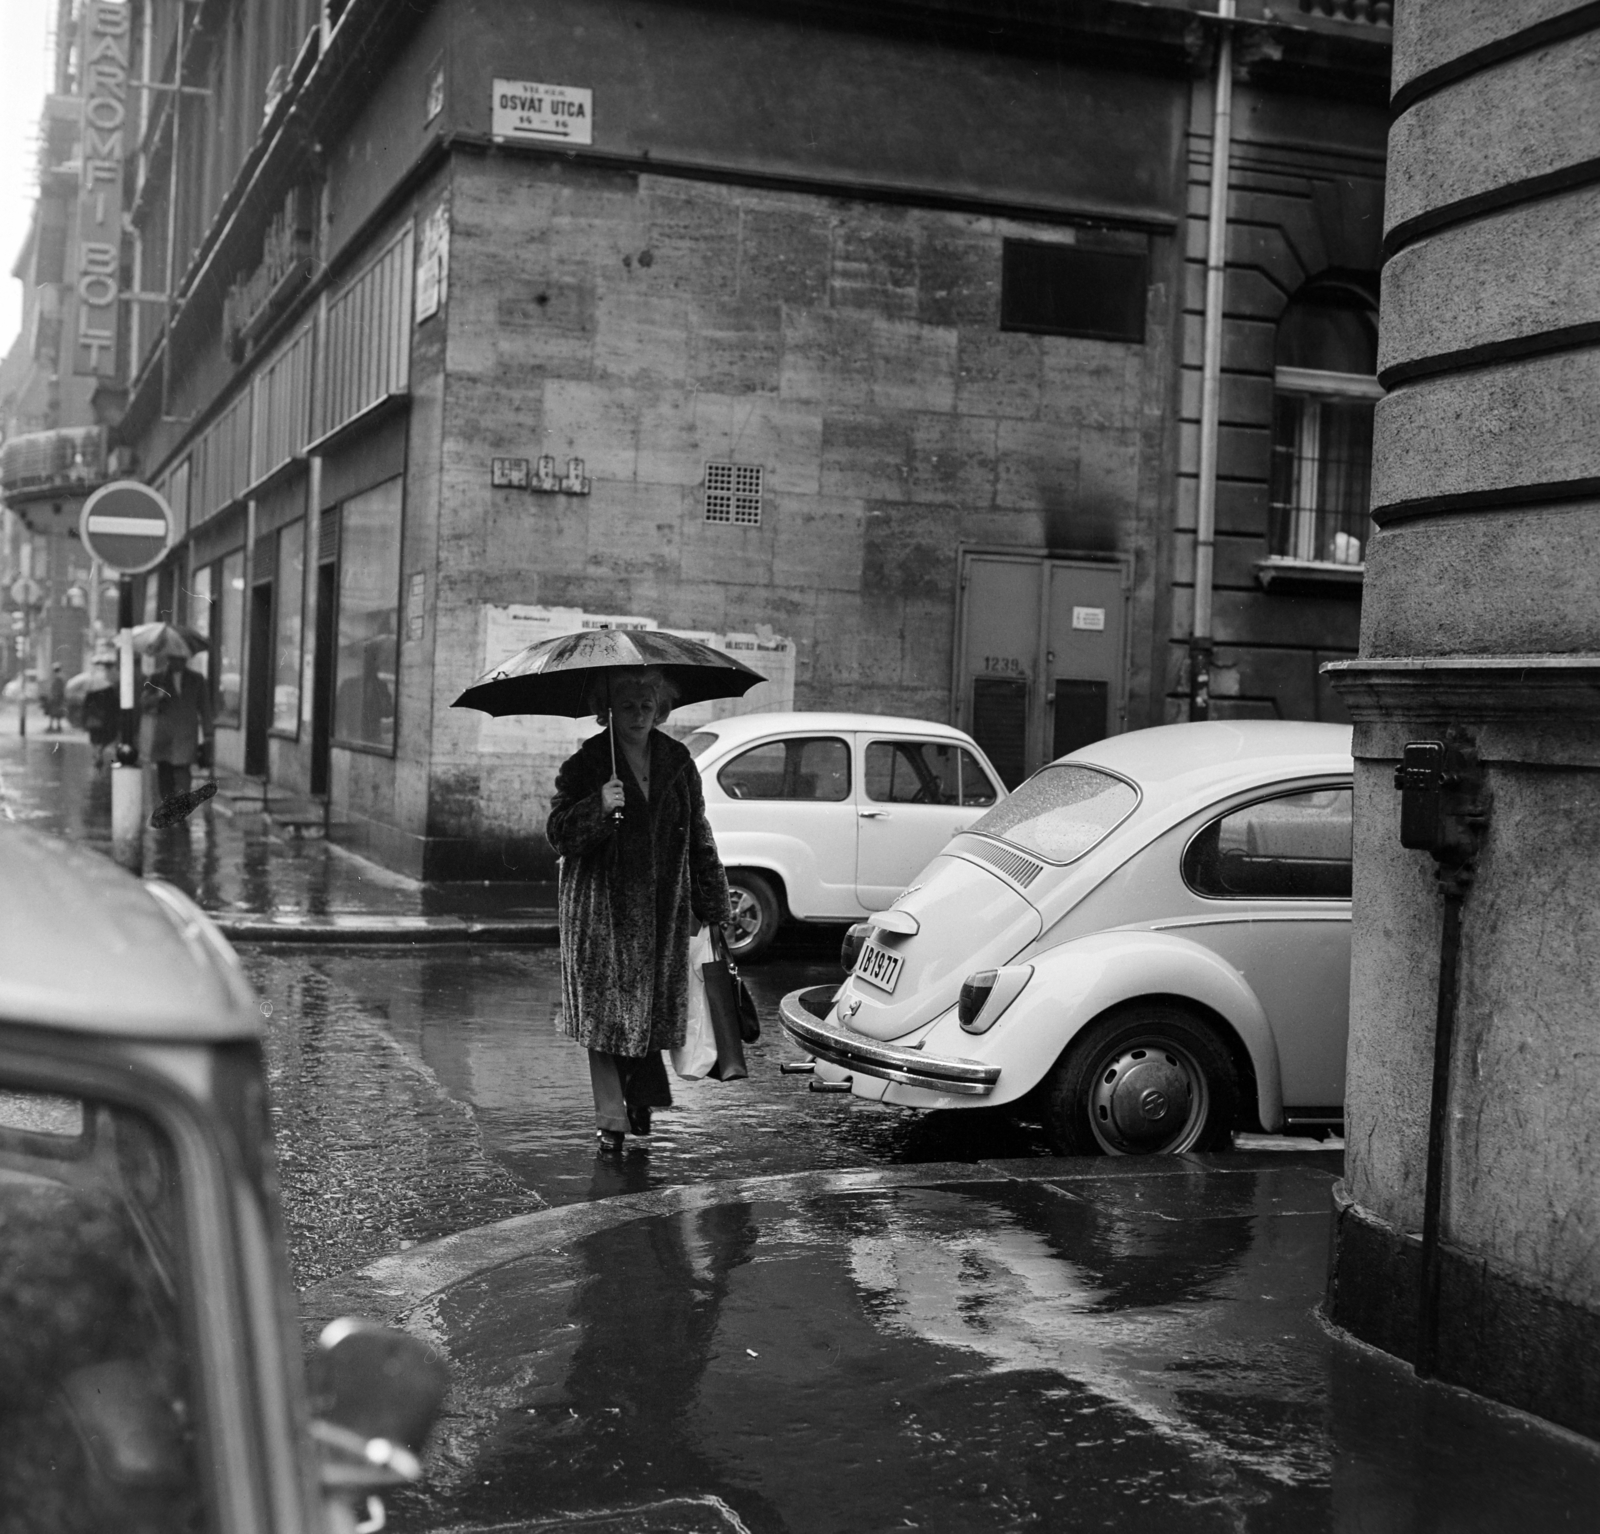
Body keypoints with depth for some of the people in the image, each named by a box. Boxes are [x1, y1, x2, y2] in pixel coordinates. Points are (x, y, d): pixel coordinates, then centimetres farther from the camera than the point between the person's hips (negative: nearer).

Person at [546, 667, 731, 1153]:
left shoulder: (677, 762, 8)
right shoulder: (586, 764, -3)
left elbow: (697, 835, 13)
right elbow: (558, 833, -8)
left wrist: (712, 903, 10)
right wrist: (599, 807, -26)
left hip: (663, 908, 3)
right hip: (602, 909, -3)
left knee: (656, 1007, 6)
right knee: (606, 1011, -3)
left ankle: (643, 1097, 25)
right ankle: (611, 1118, 3)